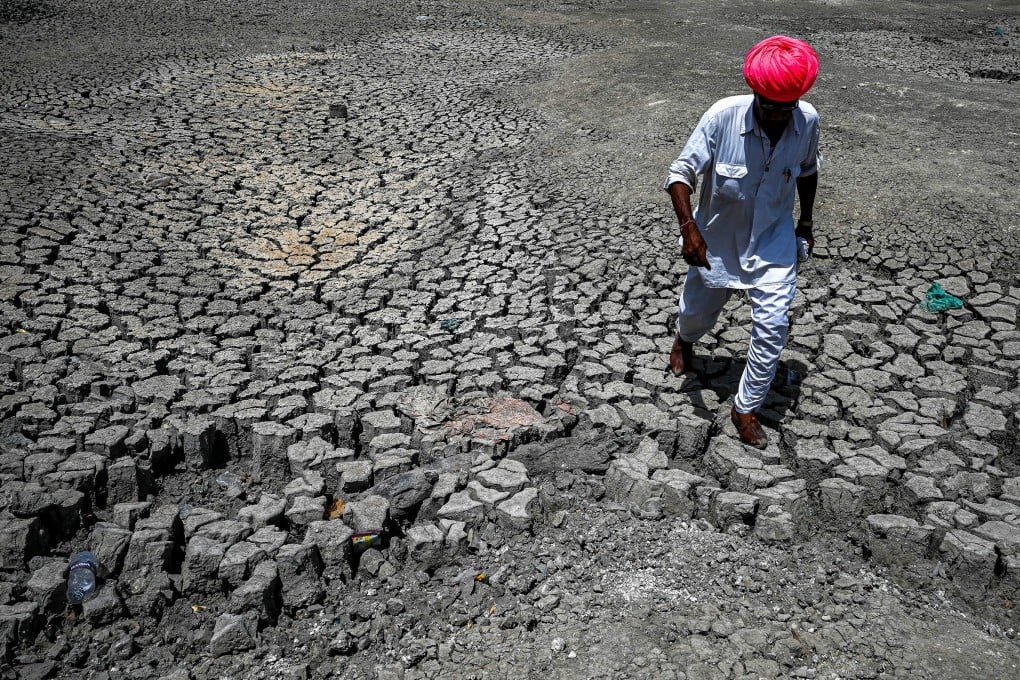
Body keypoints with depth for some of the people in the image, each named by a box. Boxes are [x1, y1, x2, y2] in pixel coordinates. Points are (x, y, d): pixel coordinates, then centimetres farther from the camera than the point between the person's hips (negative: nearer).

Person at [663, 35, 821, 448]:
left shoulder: (808, 121, -15)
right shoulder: (723, 116, -26)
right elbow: (681, 172, -21)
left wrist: (806, 220, 14)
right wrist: (688, 227, -35)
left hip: (774, 241, 1)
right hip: (716, 239, -1)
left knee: (772, 326, -7)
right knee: (699, 313, 19)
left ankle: (746, 408, 11)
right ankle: (684, 339, 58)